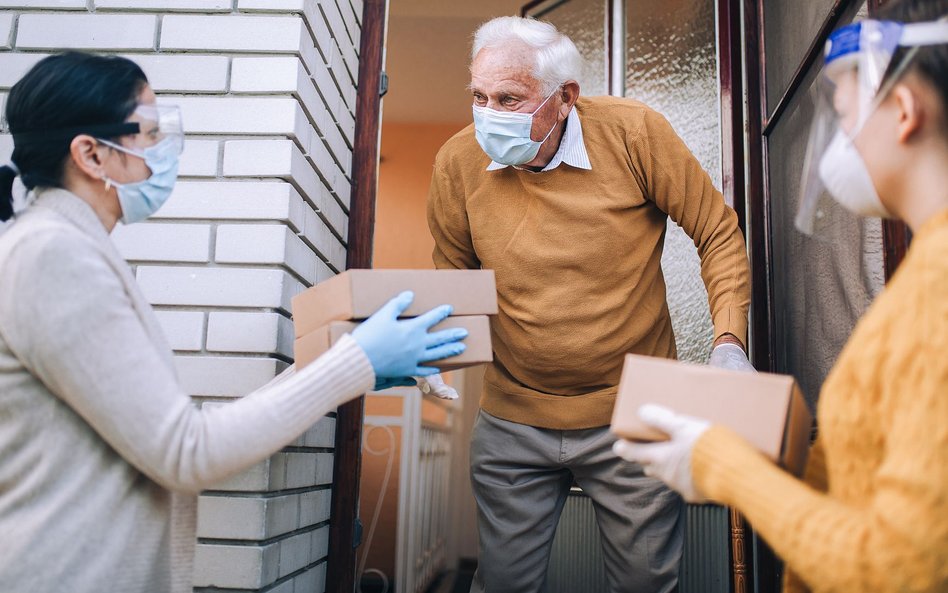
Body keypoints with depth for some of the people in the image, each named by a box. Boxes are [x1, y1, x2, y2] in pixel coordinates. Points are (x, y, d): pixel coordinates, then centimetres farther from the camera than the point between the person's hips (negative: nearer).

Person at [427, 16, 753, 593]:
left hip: (634, 417, -1)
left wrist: (729, 341, -13)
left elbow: (719, 231, -3)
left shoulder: (634, 132, -14)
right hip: (512, 420, 2)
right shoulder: (458, 162, -8)